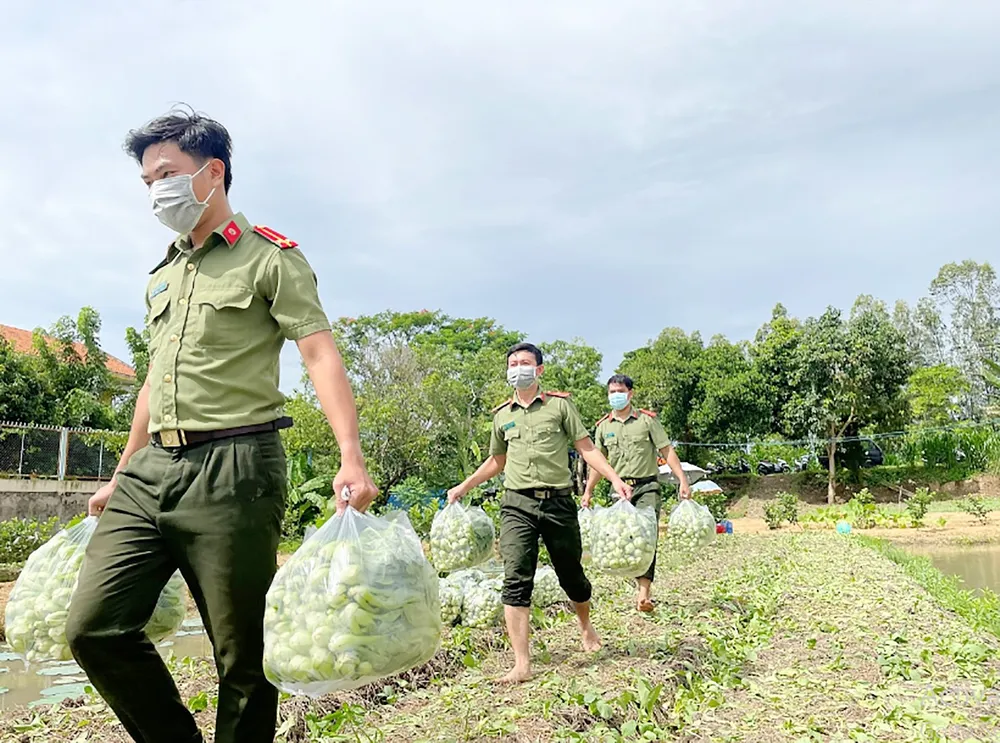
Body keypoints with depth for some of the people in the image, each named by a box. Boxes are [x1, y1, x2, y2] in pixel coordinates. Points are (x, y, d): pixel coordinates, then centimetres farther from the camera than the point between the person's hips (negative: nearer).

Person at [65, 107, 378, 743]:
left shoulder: (270, 258, -1)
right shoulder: (162, 275, 22)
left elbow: (322, 355, -12)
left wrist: (351, 458, -25)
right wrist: (121, 476, 26)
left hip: (233, 468, -7)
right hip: (152, 469, 7)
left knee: (243, 650, 0)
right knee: (95, 626, 1)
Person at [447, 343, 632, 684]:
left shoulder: (559, 404, 3)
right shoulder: (502, 415, 12)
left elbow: (586, 448, 2)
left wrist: (615, 478, -10)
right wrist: (464, 486, 23)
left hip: (558, 501, -1)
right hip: (517, 504, 2)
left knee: (571, 575, 11)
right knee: (516, 580, -11)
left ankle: (586, 626, 43)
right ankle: (522, 664, -7)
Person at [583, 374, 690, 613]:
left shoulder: (647, 420, 1)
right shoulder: (603, 426, 9)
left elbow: (667, 451, 0)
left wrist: (682, 480, -8)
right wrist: (588, 491, 11)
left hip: (646, 487, -3)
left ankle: (644, 591, -22)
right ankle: (643, 588, 13)